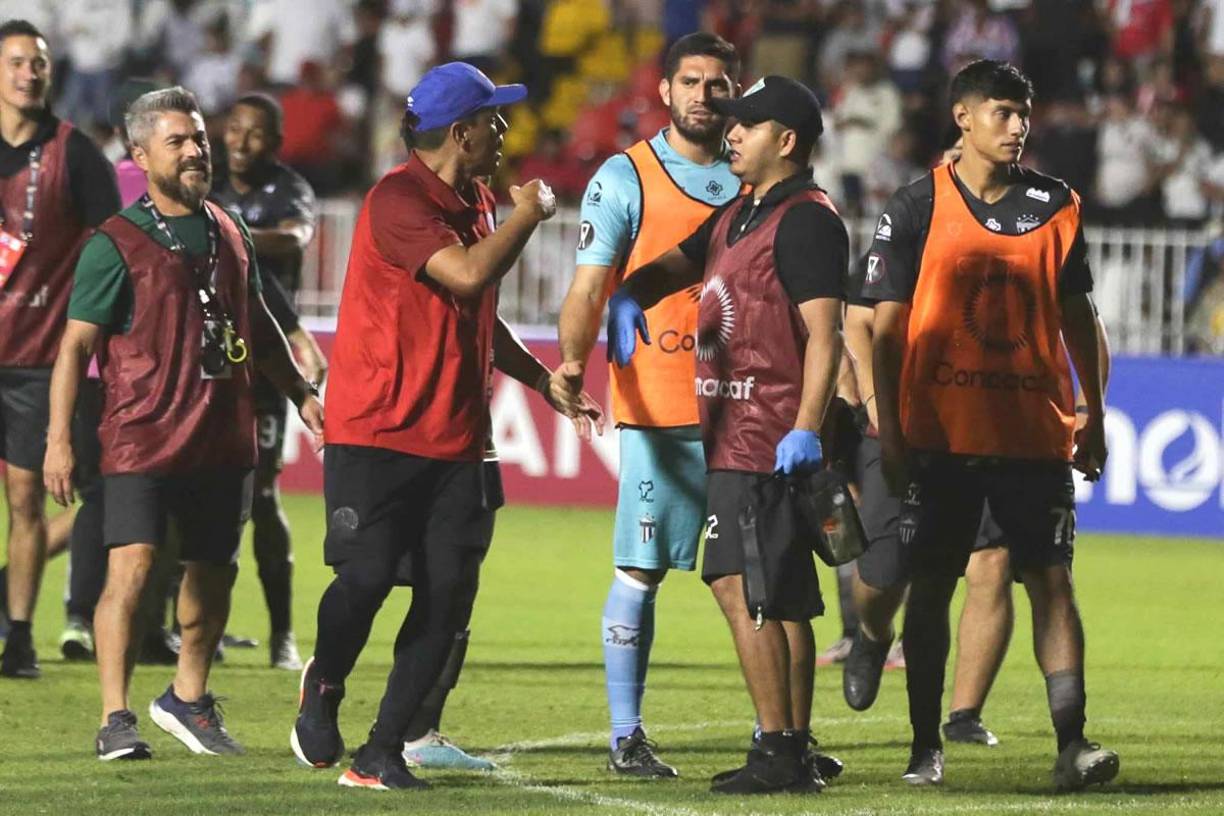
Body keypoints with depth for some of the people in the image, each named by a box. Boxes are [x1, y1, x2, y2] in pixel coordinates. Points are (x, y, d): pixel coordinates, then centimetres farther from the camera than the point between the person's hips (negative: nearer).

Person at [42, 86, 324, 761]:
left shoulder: (230, 236, 11)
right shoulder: (116, 245, -7)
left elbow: (257, 326, 26)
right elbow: (76, 344, -8)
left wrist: (300, 392, 26)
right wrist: (59, 439, -13)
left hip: (222, 439, 6)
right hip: (141, 439, -6)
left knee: (214, 571, 14)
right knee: (131, 567, -16)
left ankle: (188, 699, 33)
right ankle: (115, 719, -13)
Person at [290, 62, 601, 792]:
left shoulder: (474, 204, 17)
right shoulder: (399, 202, -13)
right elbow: (469, 274, -26)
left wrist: (546, 382, 24)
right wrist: (528, 216, -10)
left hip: (457, 442, 8)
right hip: (379, 433, -8)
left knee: (447, 600, -2)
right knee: (367, 576, -15)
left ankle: (383, 754, 4)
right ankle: (324, 686, 16)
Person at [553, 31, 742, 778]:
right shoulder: (626, 178, 0)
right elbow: (590, 285, -6)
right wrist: (573, 359, -22)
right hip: (658, 406, -4)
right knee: (641, 569, -3)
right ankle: (626, 735, 3)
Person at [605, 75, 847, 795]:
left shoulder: (806, 219, -11)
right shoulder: (739, 215, 19)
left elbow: (824, 334, -18)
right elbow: (677, 267, 28)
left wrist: (806, 430, -27)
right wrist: (629, 296, 4)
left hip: (773, 438, -10)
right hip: (735, 433, 10)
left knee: (742, 586, -14)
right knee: (782, 598, 12)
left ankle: (777, 751, -14)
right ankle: (796, 754, 16)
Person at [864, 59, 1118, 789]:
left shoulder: (1056, 207, 7)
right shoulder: (918, 208, 0)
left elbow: (1078, 319, 14)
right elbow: (886, 326, 0)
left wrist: (1095, 417, 11)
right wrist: (886, 430, -6)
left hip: (1036, 430, 1)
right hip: (939, 430, -1)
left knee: (1052, 578, -5)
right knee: (931, 585, 4)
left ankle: (1072, 741, -8)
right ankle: (926, 746, 13)